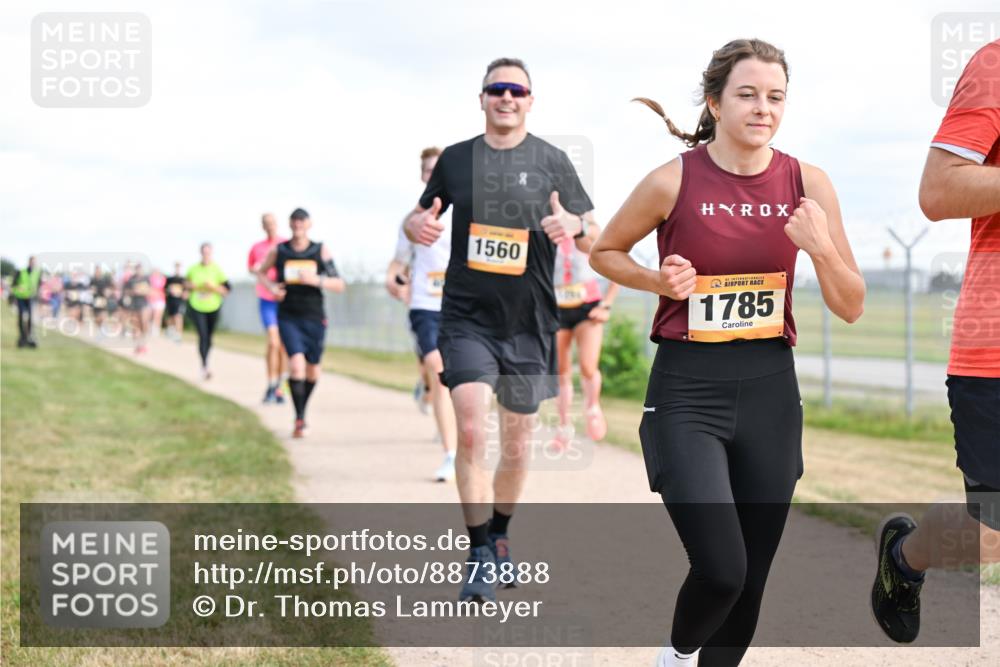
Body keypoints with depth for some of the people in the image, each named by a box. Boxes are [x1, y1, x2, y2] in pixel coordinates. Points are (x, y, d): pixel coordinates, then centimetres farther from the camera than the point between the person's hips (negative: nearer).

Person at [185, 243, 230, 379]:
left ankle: (205, 365, 33)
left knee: (209, 336, 13)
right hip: (196, 307, 0)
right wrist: (190, 286, -7)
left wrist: (213, 287, -24)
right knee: (202, 336, -16)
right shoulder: (193, 269, -3)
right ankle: (204, 366, -15)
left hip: (213, 308, 0)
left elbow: (226, 290, -10)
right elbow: (186, 283, 15)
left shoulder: (217, 270, -10)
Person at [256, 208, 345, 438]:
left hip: (314, 318, 2)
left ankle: (302, 409, 35)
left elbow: (339, 285, -2)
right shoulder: (278, 251, 1)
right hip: (288, 317, -1)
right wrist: (272, 287, -2)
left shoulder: (321, 250, 0)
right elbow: (261, 272, 19)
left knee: (313, 371, 10)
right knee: (296, 364, -20)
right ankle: (299, 419, -13)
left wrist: (317, 280, -20)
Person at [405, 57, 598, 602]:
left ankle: (499, 537, 33)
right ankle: (480, 558, -11)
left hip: (528, 322, 1)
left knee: (517, 441, 11)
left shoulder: (551, 162, 2)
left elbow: (595, 241, 3)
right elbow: (419, 218, 17)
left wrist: (573, 225, -21)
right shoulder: (455, 159, 6)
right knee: (471, 431, -16)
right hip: (466, 317, -1)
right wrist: (418, 226, -8)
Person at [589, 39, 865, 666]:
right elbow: (605, 252, 9)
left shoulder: (807, 183, -1)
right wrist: (660, 281, -10)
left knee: (750, 577, 8)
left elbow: (851, 308, 2)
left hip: (770, 390, 3)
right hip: (687, 390, -3)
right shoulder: (673, 182, -9)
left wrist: (821, 248, -17)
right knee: (720, 568, -15)